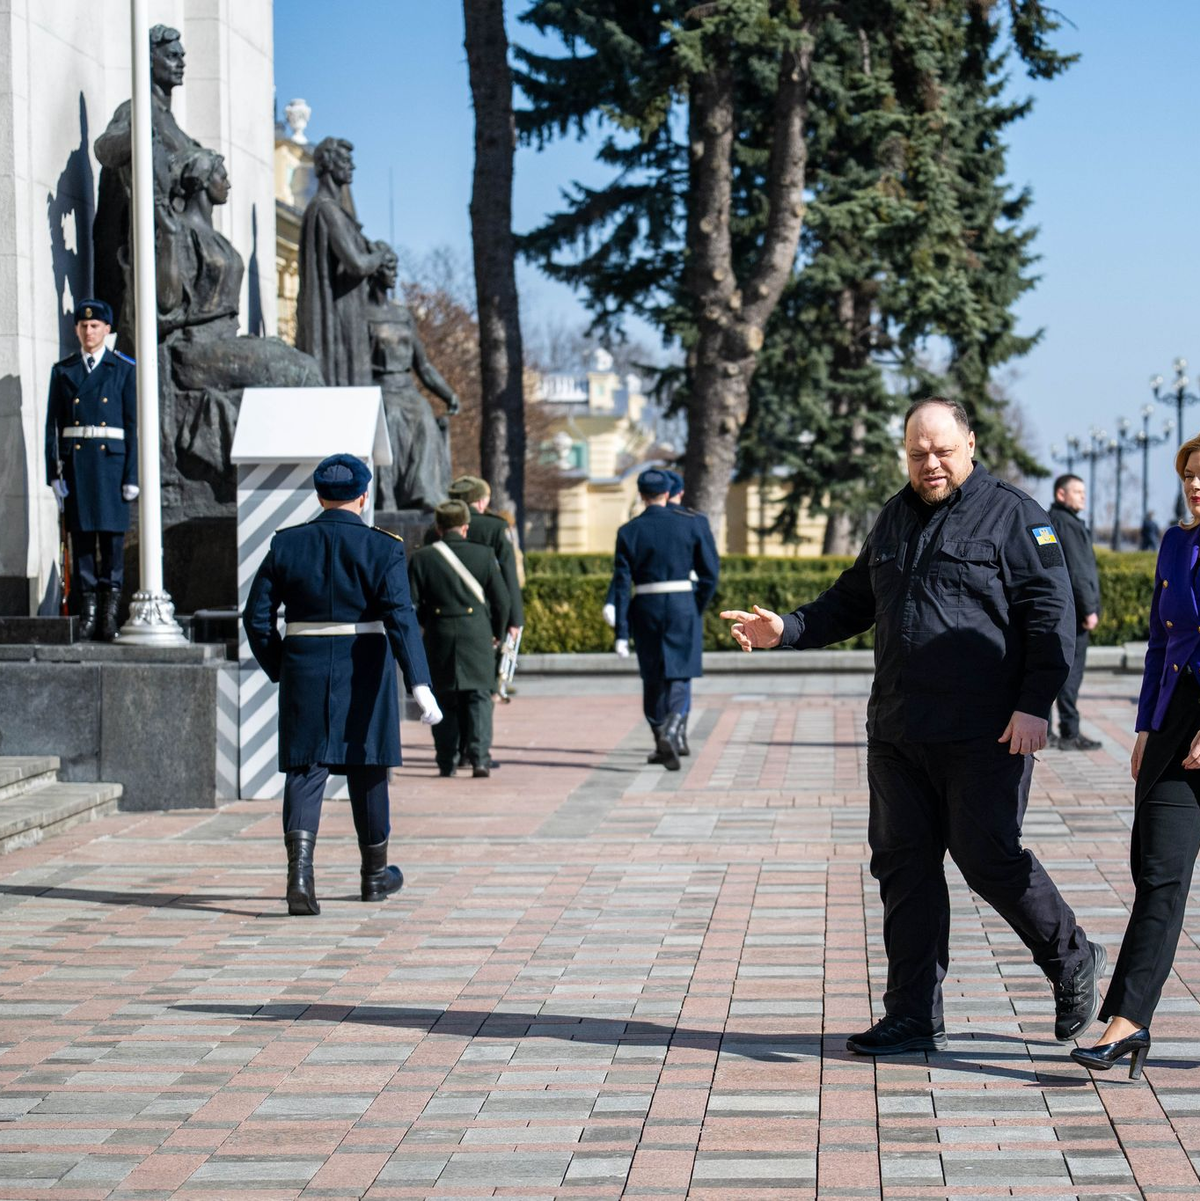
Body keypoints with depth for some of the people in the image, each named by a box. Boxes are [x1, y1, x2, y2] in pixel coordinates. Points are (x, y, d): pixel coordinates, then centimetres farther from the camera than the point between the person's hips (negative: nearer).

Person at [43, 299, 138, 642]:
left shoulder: (124, 369, 4)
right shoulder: (63, 371, 10)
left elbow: (133, 424, 2)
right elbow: (52, 425, 9)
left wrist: (132, 475, -5)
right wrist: (54, 472, 0)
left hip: (111, 460, -2)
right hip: (75, 461, 2)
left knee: (112, 533, -4)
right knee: (82, 535, 1)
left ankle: (110, 611, 1)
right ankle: (88, 610, 4)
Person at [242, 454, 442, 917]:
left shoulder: (287, 545, 2)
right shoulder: (382, 548, -6)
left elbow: (257, 618, 2)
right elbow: (400, 618, -17)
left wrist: (279, 669, 16)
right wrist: (420, 685, -22)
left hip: (304, 669, 1)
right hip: (364, 669, -1)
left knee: (305, 770, 0)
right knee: (367, 769, 14)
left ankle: (299, 868, -22)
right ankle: (375, 873, 28)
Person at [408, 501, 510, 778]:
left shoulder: (422, 558, -1)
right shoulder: (484, 555, -1)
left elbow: (412, 603, -1)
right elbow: (501, 599, 1)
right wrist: (497, 633, 15)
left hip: (439, 638, 1)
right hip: (477, 637, -1)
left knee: (444, 700, 10)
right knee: (478, 698, 3)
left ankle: (447, 761, 10)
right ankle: (479, 757, -10)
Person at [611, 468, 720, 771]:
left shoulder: (628, 532, -2)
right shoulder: (689, 526, -1)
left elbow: (622, 584, -5)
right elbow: (710, 572, -2)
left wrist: (621, 633, -5)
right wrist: (697, 610, 12)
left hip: (645, 609, 1)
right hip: (683, 606, -1)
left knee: (653, 680, 15)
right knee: (679, 676, 2)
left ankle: (660, 745, 23)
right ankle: (671, 731, -24)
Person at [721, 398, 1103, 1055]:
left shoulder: (1013, 515, -5)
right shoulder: (896, 517, 16)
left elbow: (1051, 613, -9)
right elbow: (853, 599, 26)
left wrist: (1034, 705, -16)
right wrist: (787, 630, 12)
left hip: (986, 735, -7)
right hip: (897, 732, 7)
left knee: (989, 859, -6)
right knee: (903, 864, 6)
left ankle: (1073, 963, 18)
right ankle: (913, 1017, 13)